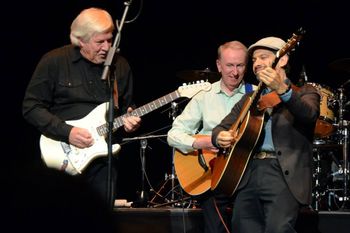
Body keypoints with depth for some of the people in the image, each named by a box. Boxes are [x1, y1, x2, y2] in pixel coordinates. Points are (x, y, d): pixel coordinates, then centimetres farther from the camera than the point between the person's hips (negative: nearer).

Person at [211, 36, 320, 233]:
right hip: (248, 174, 5)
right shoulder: (249, 98, 26)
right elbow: (221, 127, 21)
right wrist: (220, 137, -5)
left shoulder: (304, 93, 11)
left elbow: (309, 115, -11)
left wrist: (282, 90, -29)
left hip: (285, 174, -5)